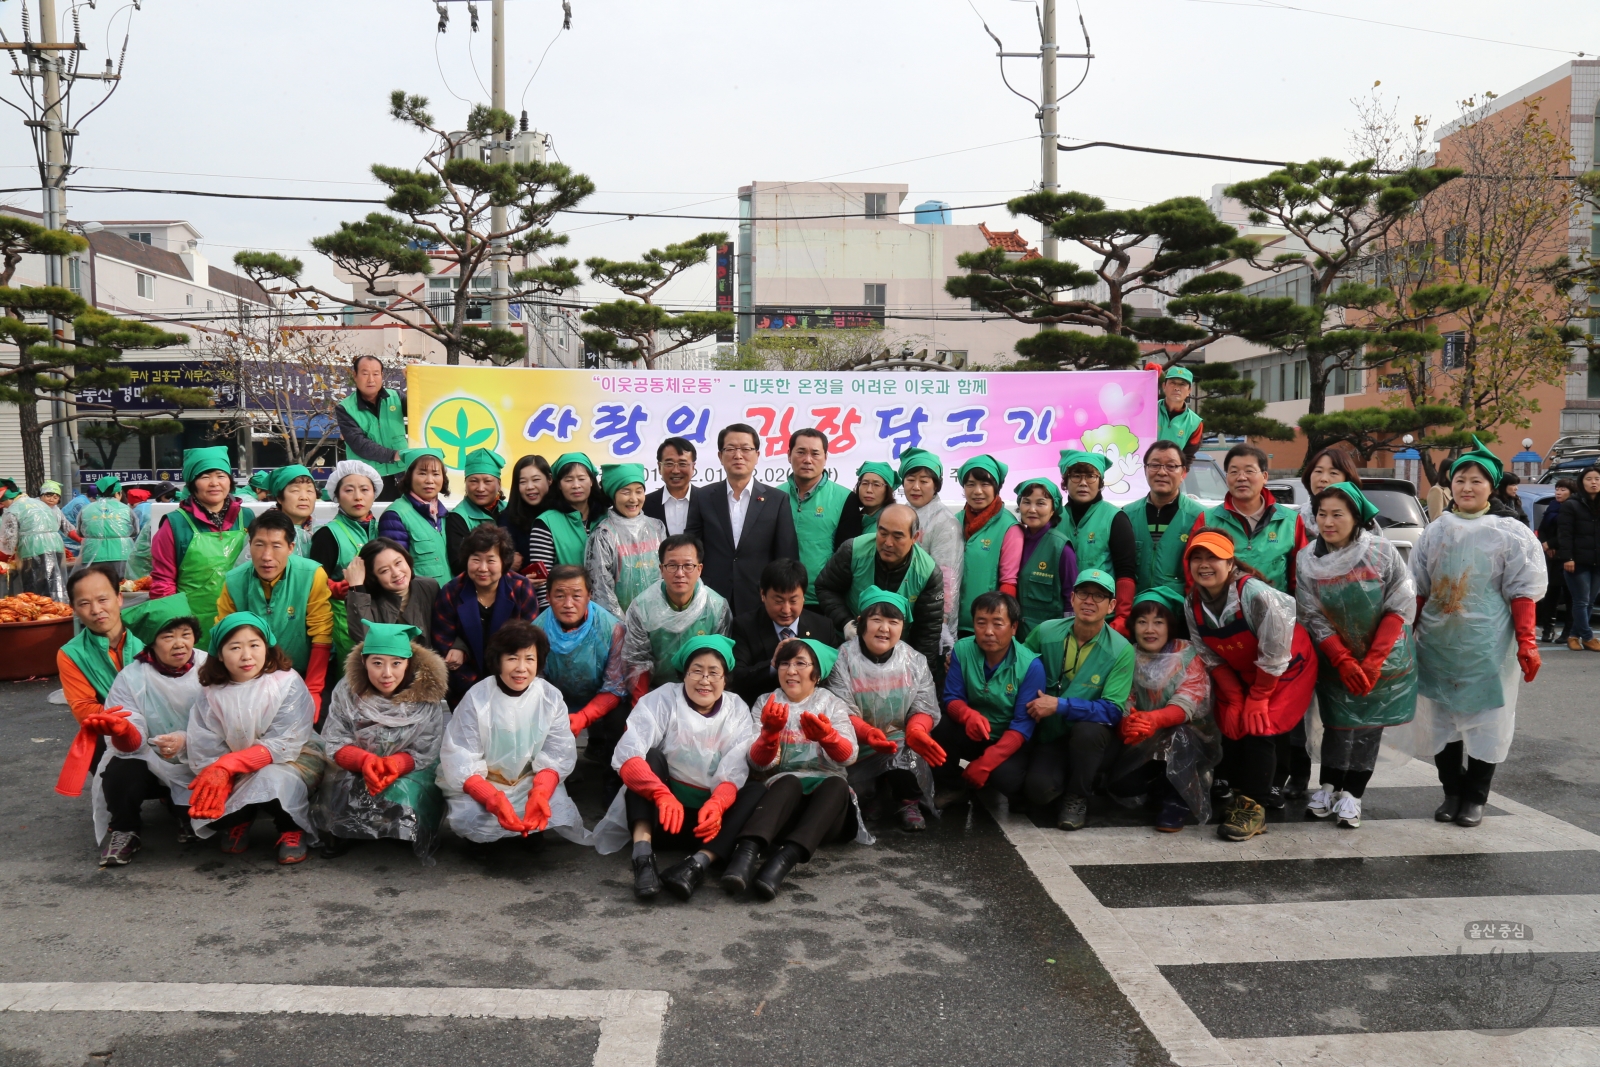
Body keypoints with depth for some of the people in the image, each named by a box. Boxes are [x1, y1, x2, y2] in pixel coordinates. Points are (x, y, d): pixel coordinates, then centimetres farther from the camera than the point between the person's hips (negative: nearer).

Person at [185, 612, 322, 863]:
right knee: (204, 809, -21)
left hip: (292, 759, -4)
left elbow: (283, 745, -22)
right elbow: (206, 753, -9)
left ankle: (292, 829, -7)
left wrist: (227, 765, -32)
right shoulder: (210, 695, -3)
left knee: (272, 779, -35)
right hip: (237, 775, 4)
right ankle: (239, 820, 13)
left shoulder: (287, 683, -14)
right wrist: (217, 779, -32)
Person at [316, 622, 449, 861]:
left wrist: (395, 765, -34)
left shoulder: (426, 697, -14)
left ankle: (413, 837, -1)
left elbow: (424, 753, -11)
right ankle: (341, 833, 2)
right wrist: (365, 760, -32)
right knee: (343, 788, -29)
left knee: (405, 795, -31)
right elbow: (335, 744, -10)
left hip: (410, 771, -1)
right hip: (352, 771, 2)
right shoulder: (347, 691, -8)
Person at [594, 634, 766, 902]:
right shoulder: (663, 699, -7)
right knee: (651, 756, -24)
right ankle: (643, 855, -42)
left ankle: (698, 863, -41)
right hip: (660, 812, -2)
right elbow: (626, 756, -23)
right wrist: (663, 795, -41)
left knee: (758, 791, -20)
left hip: (708, 817, 2)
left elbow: (732, 773, -11)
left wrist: (715, 805, -35)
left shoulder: (737, 710, 1)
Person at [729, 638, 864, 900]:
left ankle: (784, 859, -53)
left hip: (828, 798, 1)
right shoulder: (766, 703, 14)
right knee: (790, 782, -35)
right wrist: (770, 732, -21)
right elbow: (759, 764, 0)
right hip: (783, 791, 0)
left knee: (837, 784, -34)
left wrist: (826, 735, -29)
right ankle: (746, 852, -57)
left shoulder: (833, 704, 14)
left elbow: (847, 757, -6)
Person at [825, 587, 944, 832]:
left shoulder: (915, 660, 5)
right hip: (859, 751, -1)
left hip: (904, 748, 2)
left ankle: (908, 802, -8)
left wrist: (916, 730, -25)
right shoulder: (843, 659, -5)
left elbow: (924, 708, 0)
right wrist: (868, 733, -34)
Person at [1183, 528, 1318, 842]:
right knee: (1231, 728, -3)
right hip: (1240, 673, 5)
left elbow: (1275, 655, -25)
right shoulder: (1193, 603, -14)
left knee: (1260, 730, -15)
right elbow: (1213, 659, -4)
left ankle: (1254, 807, -4)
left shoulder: (1255, 594, -33)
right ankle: (1238, 795, 17)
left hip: (1287, 670, -5)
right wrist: (1235, 700, -9)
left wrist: (1258, 699, -16)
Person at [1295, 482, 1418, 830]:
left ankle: (1351, 795, 13)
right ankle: (1329, 786, 19)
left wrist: (1372, 662, -18)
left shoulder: (1382, 552, -13)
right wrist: (1344, 662, -18)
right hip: (1336, 663, 1)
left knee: (1369, 727, 3)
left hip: (1384, 660, -1)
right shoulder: (1307, 561, -8)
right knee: (1339, 724, 2)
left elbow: (1399, 608, -12)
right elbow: (1313, 619, -8)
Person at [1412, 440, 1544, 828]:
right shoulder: (1435, 532, 9)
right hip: (1437, 645, 4)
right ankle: (1451, 792, 23)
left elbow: (1522, 592, -4)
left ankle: (1475, 797, 17)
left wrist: (1526, 642, -11)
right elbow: (1418, 589, 13)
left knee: (1485, 720, 4)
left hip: (1487, 646, -3)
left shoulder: (1511, 533, -2)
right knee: (1441, 719, 9)